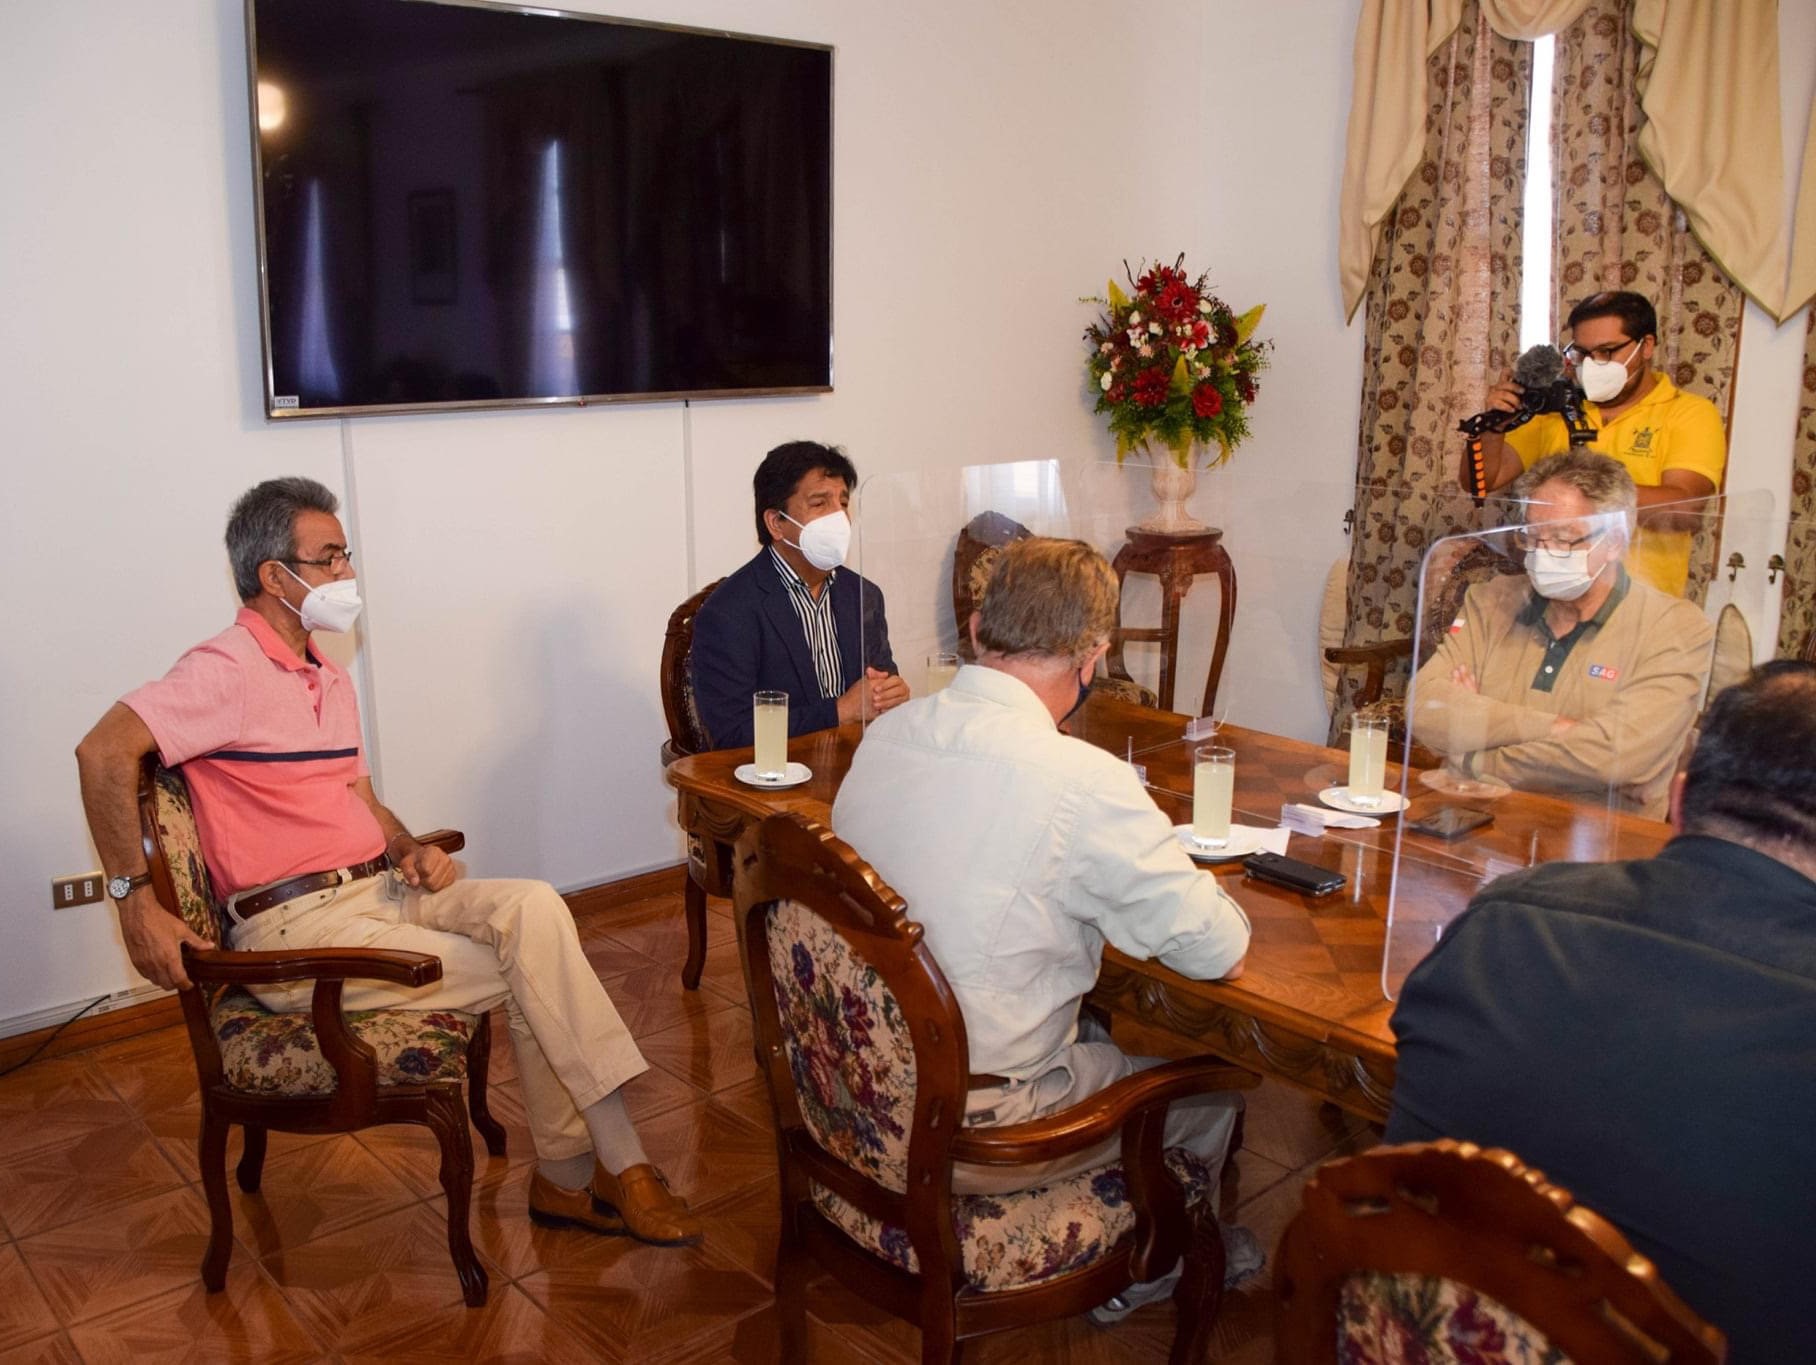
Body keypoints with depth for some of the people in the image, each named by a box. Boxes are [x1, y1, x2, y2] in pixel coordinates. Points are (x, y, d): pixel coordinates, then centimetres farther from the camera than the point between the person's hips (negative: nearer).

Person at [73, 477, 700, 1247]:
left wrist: (410, 850, 2)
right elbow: (103, 753, -21)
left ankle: (570, 1177, -12)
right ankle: (618, 1165, -3)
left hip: (377, 890, 7)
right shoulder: (228, 670, -10)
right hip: (296, 927, -7)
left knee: (534, 907, -18)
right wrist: (135, 899, -23)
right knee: (528, 973, -17)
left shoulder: (330, 682, 19)